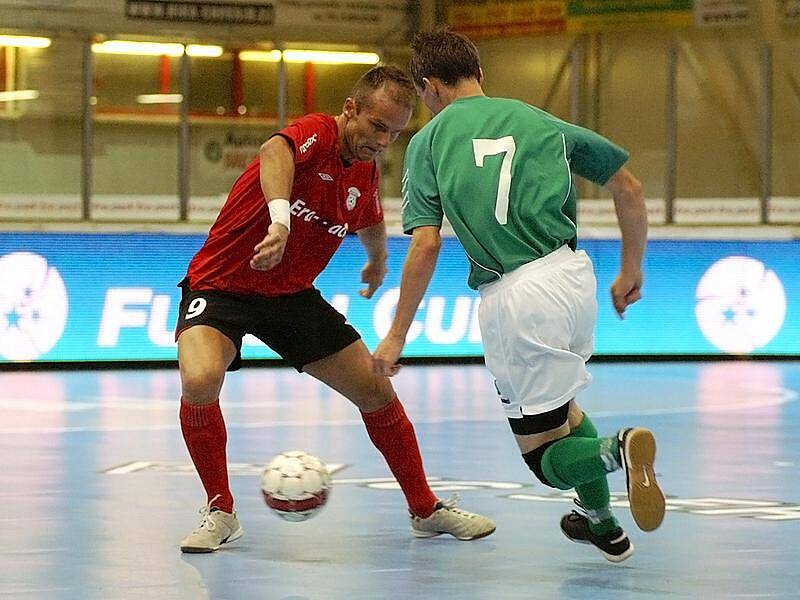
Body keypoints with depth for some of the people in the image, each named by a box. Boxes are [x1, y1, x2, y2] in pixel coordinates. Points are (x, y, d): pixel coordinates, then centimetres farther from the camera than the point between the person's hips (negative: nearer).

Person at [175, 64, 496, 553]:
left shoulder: (365, 172, 1)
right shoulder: (317, 134, -23)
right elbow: (276, 152, -49)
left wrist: (379, 259, 43)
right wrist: (280, 219, -67)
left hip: (292, 294, 7)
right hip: (222, 286, -7)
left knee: (377, 390, 3)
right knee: (199, 382, -33)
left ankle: (426, 510, 21)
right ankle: (220, 512, -12)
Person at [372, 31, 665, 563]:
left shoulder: (428, 141, 6)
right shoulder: (538, 121, 15)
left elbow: (426, 246, -4)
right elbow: (628, 187, 16)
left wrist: (396, 338, 2)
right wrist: (632, 270, 28)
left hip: (511, 299, -4)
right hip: (574, 278, 4)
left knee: (547, 458, 8)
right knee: (562, 406, 33)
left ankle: (615, 451, -23)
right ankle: (603, 525, 30)